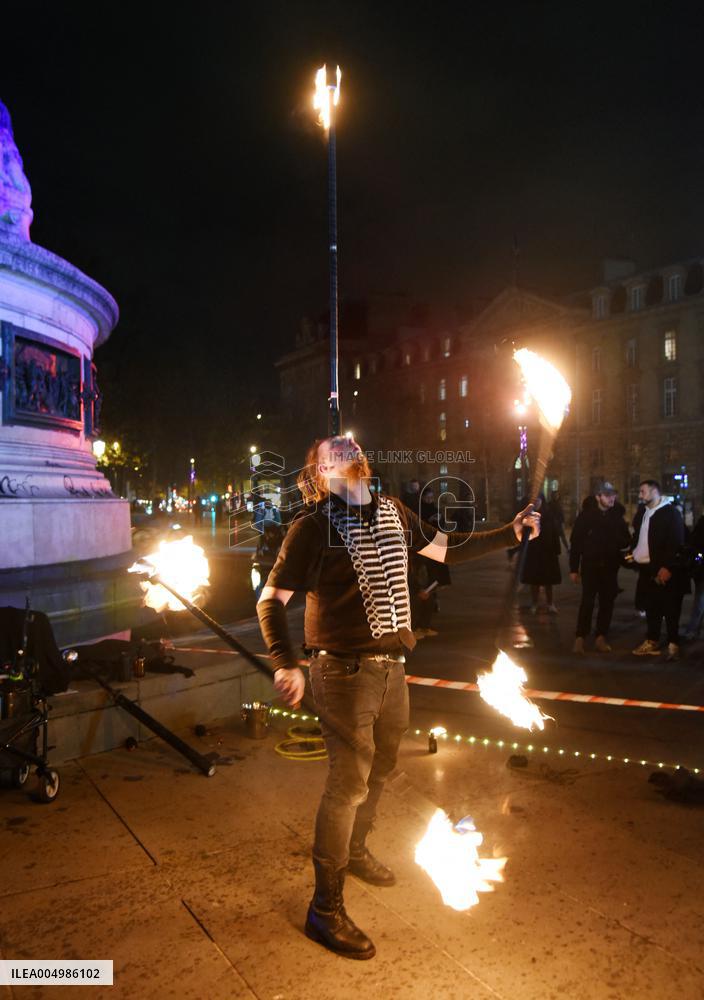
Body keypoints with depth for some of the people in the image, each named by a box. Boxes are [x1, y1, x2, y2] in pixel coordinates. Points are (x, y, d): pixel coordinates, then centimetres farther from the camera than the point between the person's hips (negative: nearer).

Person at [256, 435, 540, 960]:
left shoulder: (392, 512, 7)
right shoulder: (313, 526, -11)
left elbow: (447, 548, 18)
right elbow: (272, 599, -11)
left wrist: (511, 531, 14)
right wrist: (287, 664, -24)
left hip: (391, 666, 7)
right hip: (346, 671, -7)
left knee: (380, 767, 21)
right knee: (349, 779, -4)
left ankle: (356, 851, 47)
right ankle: (326, 908, 12)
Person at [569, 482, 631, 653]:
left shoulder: (617, 516, 5)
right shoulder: (586, 515, -5)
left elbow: (626, 541, 8)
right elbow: (575, 542, -5)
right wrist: (574, 568, -8)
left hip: (610, 567, 4)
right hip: (590, 565, -3)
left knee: (607, 602, 7)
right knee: (587, 602, -7)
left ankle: (601, 637, 17)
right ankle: (580, 638, -1)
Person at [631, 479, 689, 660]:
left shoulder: (671, 512, -10)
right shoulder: (642, 513, 13)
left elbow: (676, 543, -15)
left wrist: (668, 567, -20)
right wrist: (634, 554, 6)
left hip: (665, 571, -7)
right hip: (646, 569, 7)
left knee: (670, 609, 1)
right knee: (651, 608, 13)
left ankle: (673, 644, 7)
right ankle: (652, 642, 22)